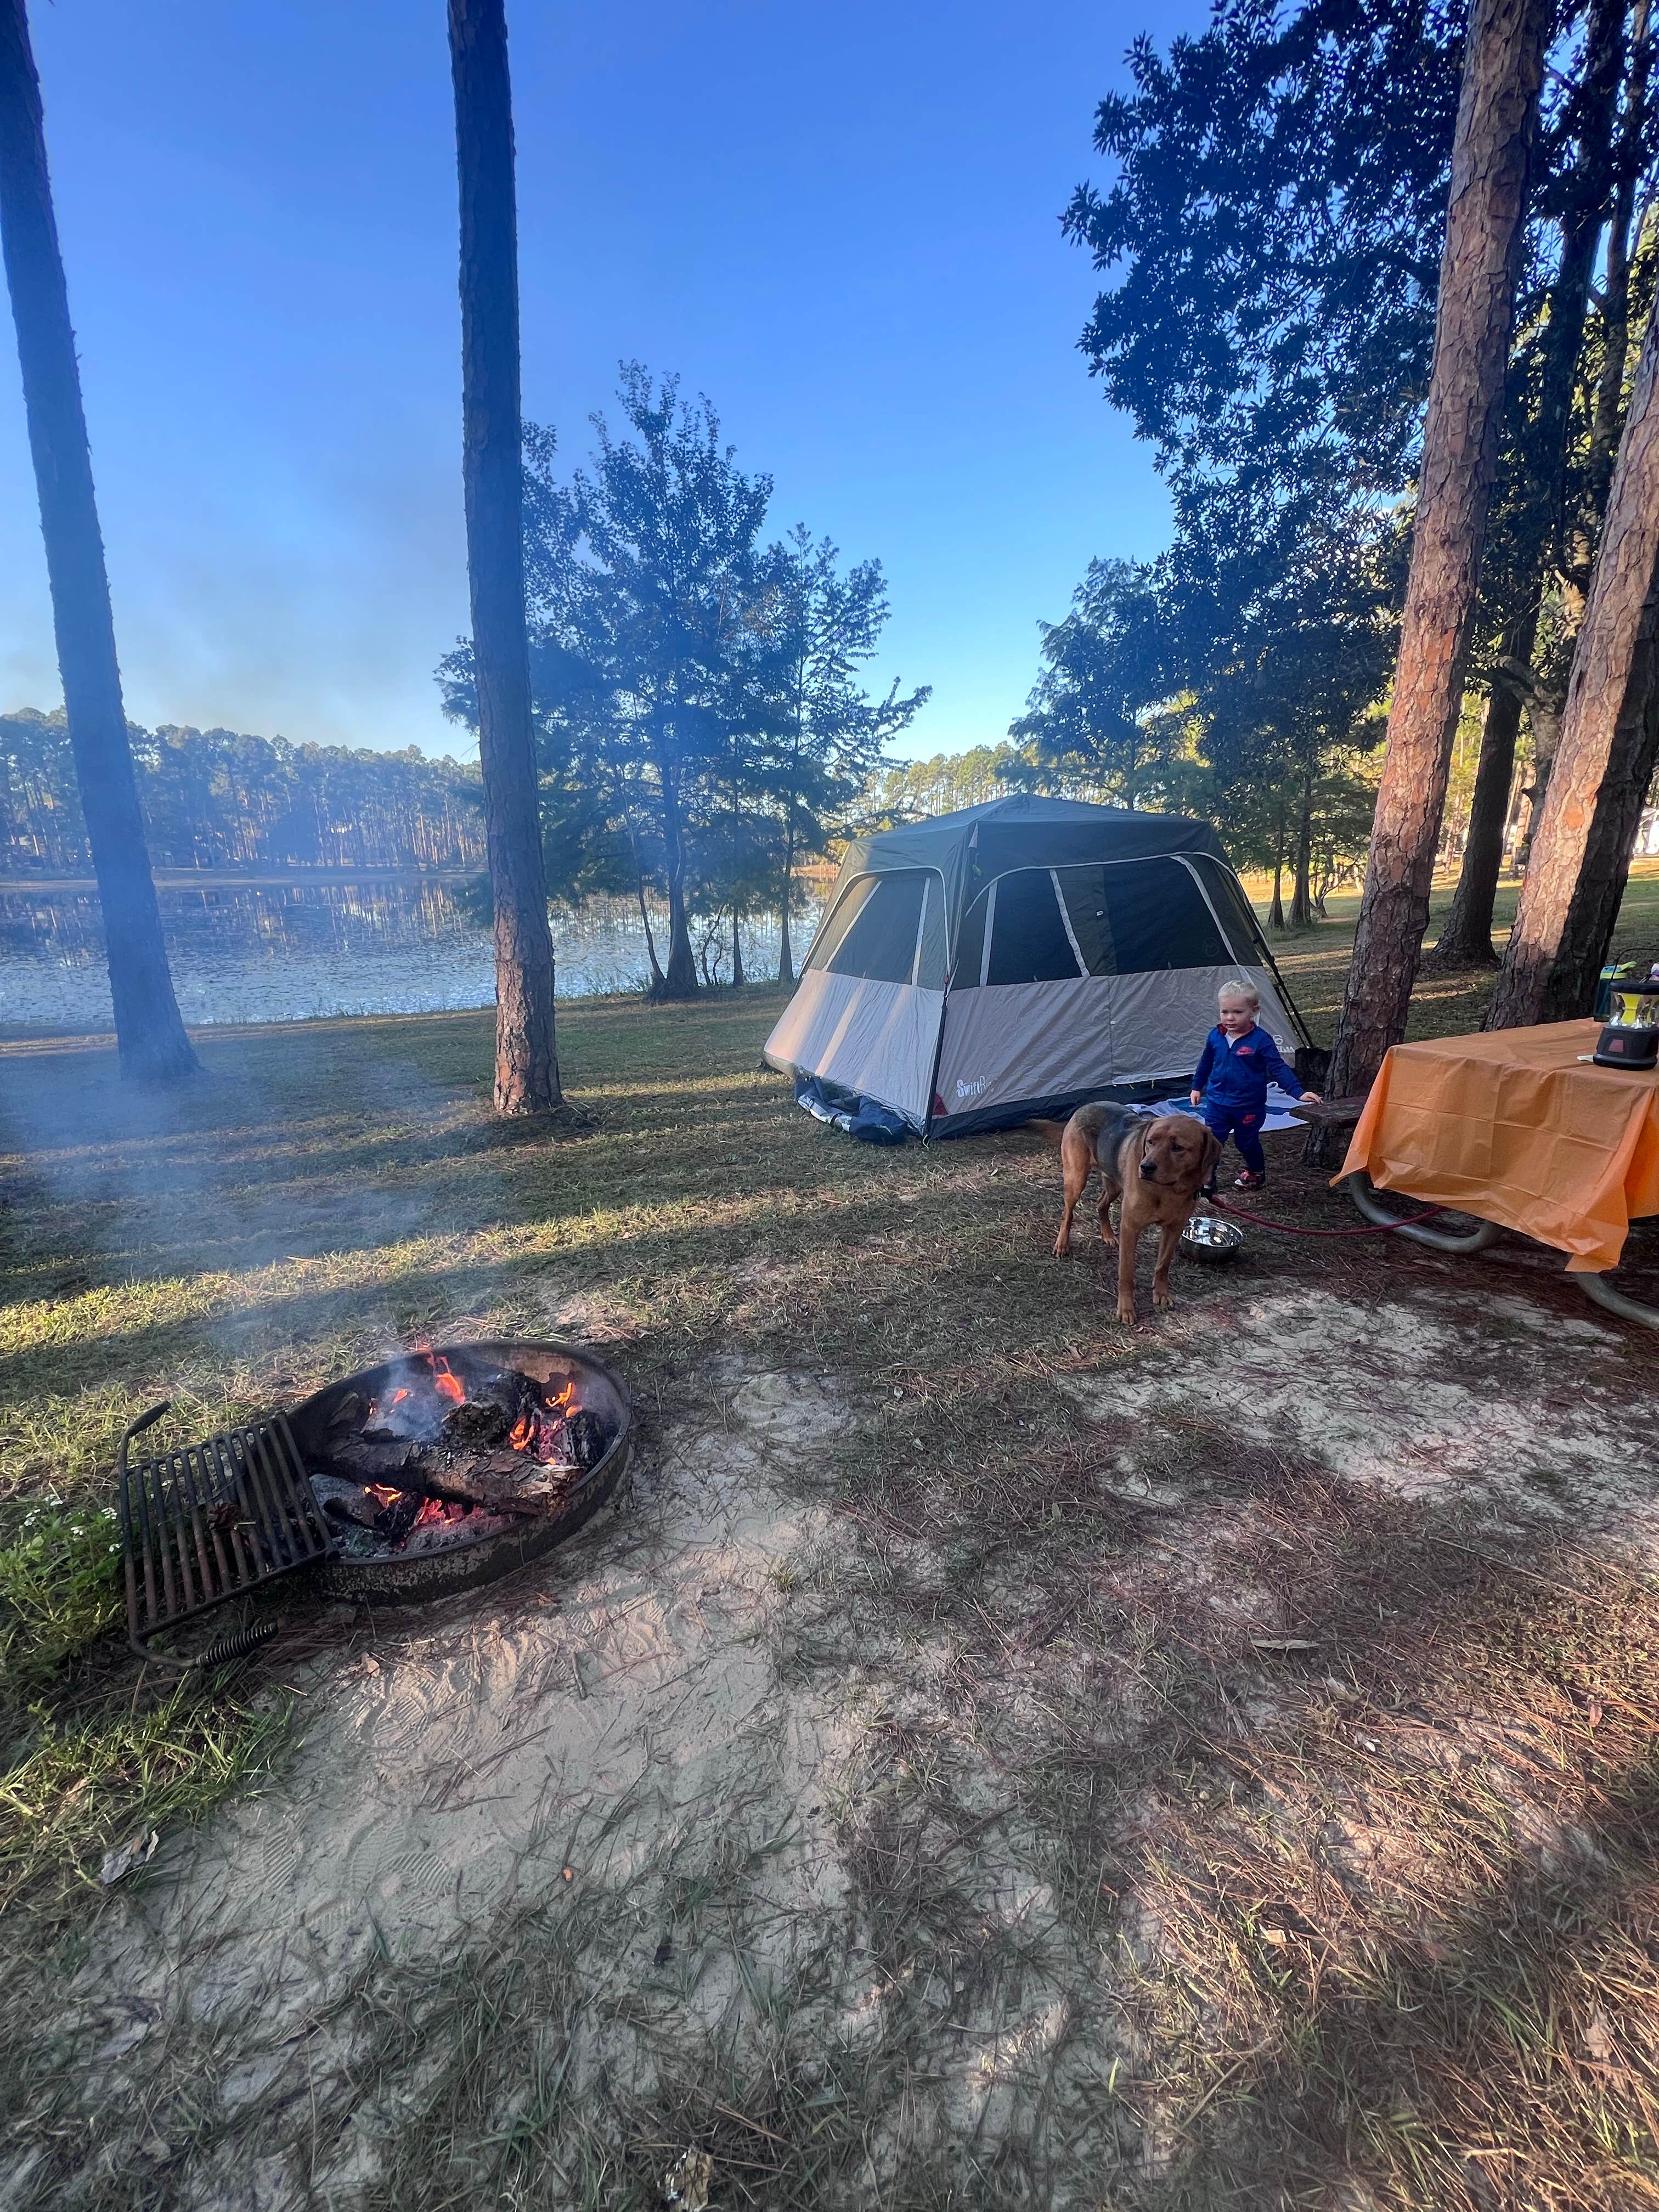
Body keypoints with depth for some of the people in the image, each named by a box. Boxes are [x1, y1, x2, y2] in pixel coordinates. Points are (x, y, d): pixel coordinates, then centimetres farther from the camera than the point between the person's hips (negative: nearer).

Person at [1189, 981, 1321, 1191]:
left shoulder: (1261, 1040, -17)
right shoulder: (1215, 1036, -4)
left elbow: (1278, 1068, -17)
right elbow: (1206, 1063, 13)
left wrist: (1299, 1092, -26)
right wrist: (1197, 1087, 21)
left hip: (1249, 1106, -3)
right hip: (1217, 1103, 3)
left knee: (1247, 1142, 15)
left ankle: (1256, 1173, 41)